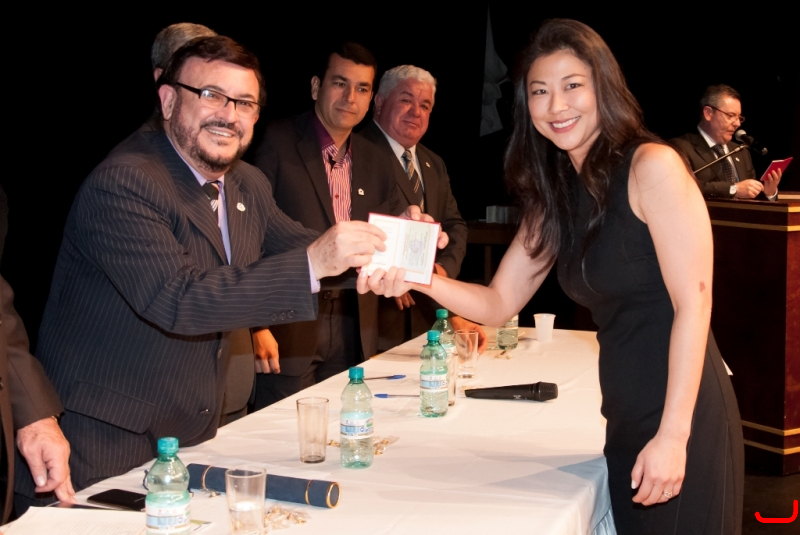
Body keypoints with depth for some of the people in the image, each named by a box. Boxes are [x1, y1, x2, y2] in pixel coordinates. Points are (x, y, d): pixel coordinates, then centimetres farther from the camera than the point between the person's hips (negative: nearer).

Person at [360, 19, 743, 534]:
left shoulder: (652, 165, -12)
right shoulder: (555, 194, 10)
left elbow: (693, 303, -16)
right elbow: (499, 303, 11)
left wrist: (672, 435, -20)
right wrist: (422, 279, -8)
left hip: (684, 417, -7)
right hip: (626, 419, 7)